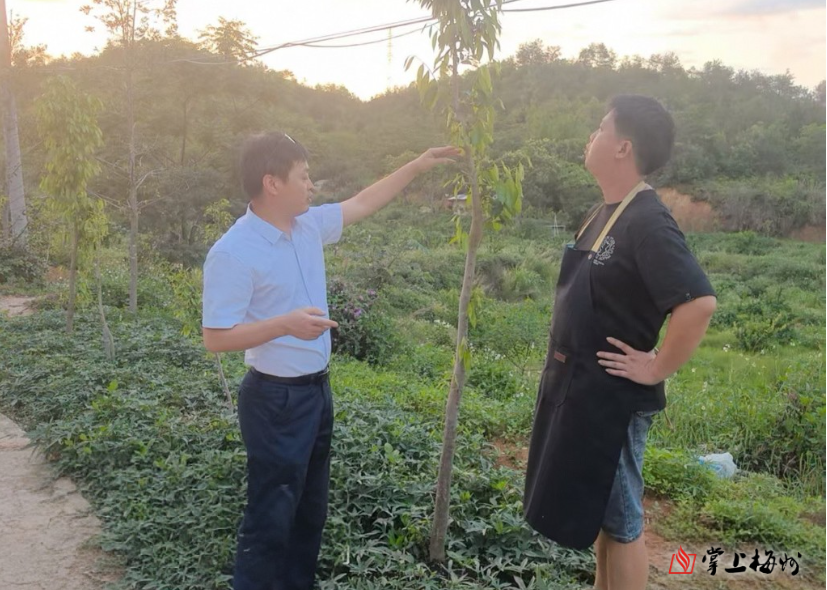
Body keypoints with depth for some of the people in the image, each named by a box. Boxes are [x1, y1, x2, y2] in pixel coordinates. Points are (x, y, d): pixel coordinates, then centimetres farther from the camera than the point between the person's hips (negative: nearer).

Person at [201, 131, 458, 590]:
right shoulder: (233, 252, -19)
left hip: (316, 389, 8)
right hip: (275, 399, -8)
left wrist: (417, 165, 18)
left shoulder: (309, 226, 3)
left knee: (310, 508, 21)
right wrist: (287, 323, -29)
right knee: (270, 516, 4)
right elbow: (215, 338, -19)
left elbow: (361, 204, 17)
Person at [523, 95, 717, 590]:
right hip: (581, 384, 9)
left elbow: (699, 303, -31)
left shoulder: (647, 222, -21)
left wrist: (657, 369, -21)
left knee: (619, 518, 6)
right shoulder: (607, 211, 9)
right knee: (597, 509, 22)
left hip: (612, 394, -9)